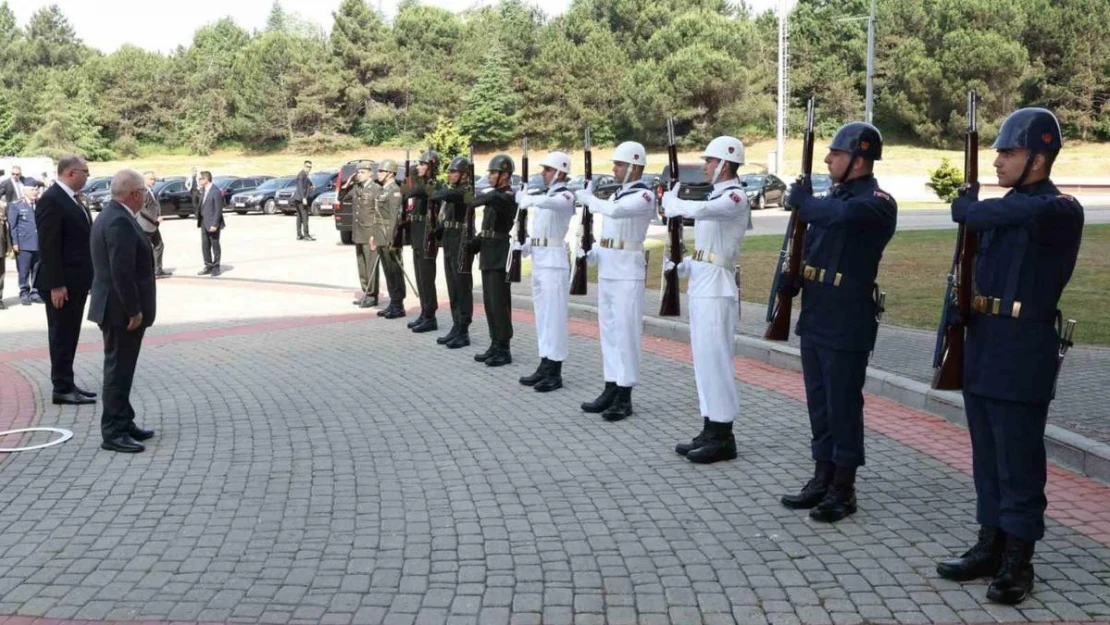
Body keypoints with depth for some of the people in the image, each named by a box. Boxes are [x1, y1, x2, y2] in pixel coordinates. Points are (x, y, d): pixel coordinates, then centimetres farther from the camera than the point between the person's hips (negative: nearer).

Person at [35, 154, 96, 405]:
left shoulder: (71, 199, 14)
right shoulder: (51, 200, -15)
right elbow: (49, 246, -19)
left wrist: (87, 278, 15)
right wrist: (55, 285, -22)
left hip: (76, 281, 9)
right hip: (61, 284, -9)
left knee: (70, 336, 14)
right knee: (61, 336, -2)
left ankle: (67, 383, 22)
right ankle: (62, 388, 5)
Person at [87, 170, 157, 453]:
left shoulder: (110, 216, 13)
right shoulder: (120, 222, -20)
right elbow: (122, 271, -25)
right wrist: (134, 310, -21)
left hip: (117, 307, 11)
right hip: (121, 310, -11)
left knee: (121, 368, 16)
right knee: (118, 370, -4)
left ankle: (124, 423, 26)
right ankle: (113, 433, 3)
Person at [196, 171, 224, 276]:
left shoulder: (216, 191, -16)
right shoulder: (203, 190, 9)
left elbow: (218, 210, -18)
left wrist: (214, 224, -20)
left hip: (212, 223, -8)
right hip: (204, 222, 8)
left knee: (215, 246, 4)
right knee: (205, 246, 11)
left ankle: (216, 267, 14)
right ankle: (208, 266, 21)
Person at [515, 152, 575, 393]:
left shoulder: (565, 196, -8)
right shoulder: (545, 196, 18)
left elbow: (553, 204, -33)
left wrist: (531, 200, -46)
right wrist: (524, 246, 7)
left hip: (554, 261, -9)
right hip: (538, 260, 9)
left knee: (554, 315, -7)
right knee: (543, 316, 11)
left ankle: (555, 373, -3)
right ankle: (545, 366, 18)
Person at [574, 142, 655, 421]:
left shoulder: (644, 196, -11)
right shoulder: (616, 194, 16)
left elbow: (614, 211, -29)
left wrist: (587, 196, -14)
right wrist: (592, 254, 5)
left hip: (627, 272, -9)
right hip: (606, 270, 9)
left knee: (625, 332, -5)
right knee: (608, 331, 11)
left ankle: (624, 397, 0)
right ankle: (611, 390, 19)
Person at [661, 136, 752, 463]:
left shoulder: (736, 197, -12)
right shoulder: (715, 197, 17)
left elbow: (698, 210, -29)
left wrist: (671, 202, -11)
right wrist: (682, 266, 9)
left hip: (716, 288, -10)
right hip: (700, 285, 10)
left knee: (715, 358, -7)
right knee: (704, 359, 12)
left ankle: (723, 437, 0)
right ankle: (711, 431, 19)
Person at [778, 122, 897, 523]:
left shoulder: (878, 202, -13)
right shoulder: (834, 196, 13)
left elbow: (842, 216, -35)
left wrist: (803, 201, -17)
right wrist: (793, 278, 4)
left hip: (847, 324, -8)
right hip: (814, 317, 8)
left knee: (843, 406, 0)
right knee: (819, 403, 14)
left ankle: (843, 490, 11)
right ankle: (823, 478, 25)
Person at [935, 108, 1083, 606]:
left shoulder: (1060, 211, -11)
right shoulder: (1003, 207, 14)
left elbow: (998, 214, -25)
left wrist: (969, 208, -5)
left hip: (1023, 354, -8)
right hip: (982, 346, 8)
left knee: (1018, 463, 0)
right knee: (988, 458, 14)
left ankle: (1017, 562, 10)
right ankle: (991, 545, 25)